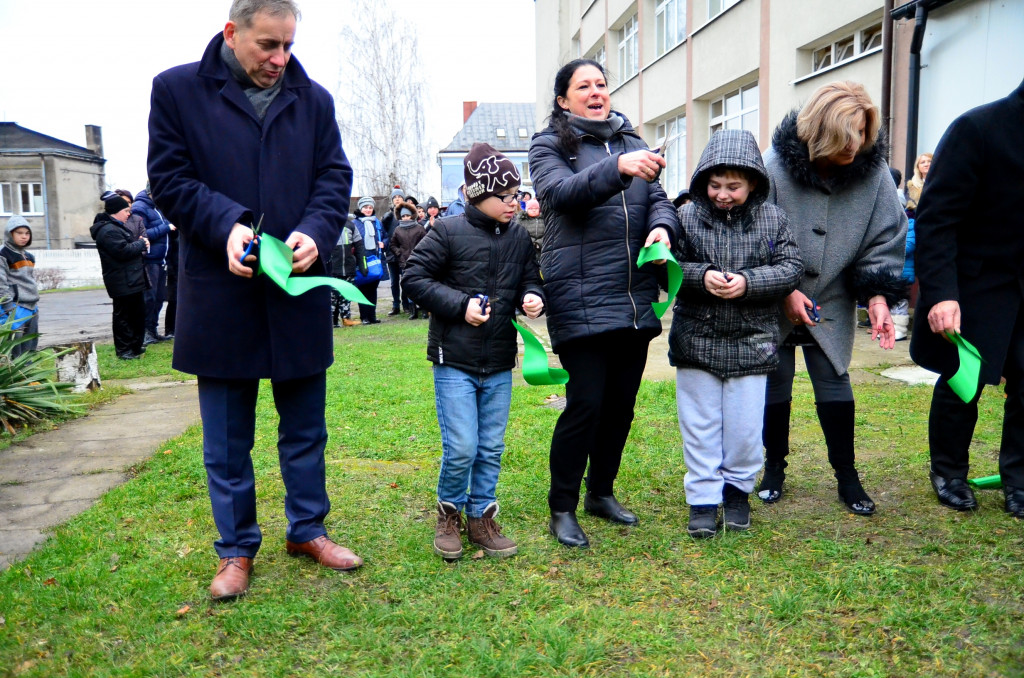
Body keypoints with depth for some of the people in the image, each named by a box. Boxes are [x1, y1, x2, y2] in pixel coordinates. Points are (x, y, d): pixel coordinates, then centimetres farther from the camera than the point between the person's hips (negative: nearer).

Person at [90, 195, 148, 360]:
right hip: (123, 282, -11)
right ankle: (124, 350, 4)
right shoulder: (109, 231, -17)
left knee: (138, 312, 16)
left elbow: (128, 245, 28)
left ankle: (136, 346, 25)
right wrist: (141, 244, -10)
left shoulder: (117, 227, 19)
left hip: (132, 280, 11)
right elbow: (123, 251, -24)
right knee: (123, 315, -3)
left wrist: (139, 242, 8)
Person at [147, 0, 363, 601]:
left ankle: (307, 529, 31)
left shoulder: (314, 98, 7)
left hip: (299, 289, 2)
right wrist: (227, 225, -20)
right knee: (227, 438, 9)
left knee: (305, 427, 13)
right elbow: (169, 178, -3)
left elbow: (335, 177, 4)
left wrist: (315, 231, -16)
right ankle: (237, 549, 25)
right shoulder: (177, 90, 0)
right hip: (220, 293, -2)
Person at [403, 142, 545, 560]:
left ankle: (481, 516, 28)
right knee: (461, 448, -5)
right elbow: (414, 277, -8)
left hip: (499, 365, 5)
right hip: (454, 360, -5)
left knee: (492, 448, 11)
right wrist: (460, 305, -16)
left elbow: (531, 279, 16)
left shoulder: (519, 237, 6)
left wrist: (533, 297, -7)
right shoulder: (449, 232, -9)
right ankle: (449, 511, 21)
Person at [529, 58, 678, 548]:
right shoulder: (549, 146, 3)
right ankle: (562, 509, 9)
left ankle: (601, 492, 30)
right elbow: (560, 192, -17)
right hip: (581, 300, -5)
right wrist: (617, 168, -32)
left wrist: (661, 225, -13)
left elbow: (657, 196, 11)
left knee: (622, 400, 12)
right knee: (586, 402, -8)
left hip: (635, 300, 6)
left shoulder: (631, 143, 18)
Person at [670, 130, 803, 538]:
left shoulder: (772, 218, 1)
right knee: (700, 425, 7)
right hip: (696, 340, 0)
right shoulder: (688, 216, -2)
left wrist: (748, 282, -18)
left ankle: (737, 489, 30)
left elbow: (791, 269, -2)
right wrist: (701, 276, -21)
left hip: (751, 341, 1)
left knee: (744, 427, 9)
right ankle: (703, 498, 20)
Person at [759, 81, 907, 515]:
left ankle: (847, 478, 18)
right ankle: (774, 469, 26)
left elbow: (885, 239, -4)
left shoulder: (874, 173, -9)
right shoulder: (775, 167, -18)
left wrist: (878, 294, -16)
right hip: (774, 305, -1)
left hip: (832, 305, 2)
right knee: (775, 385, 8)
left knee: (834, 383, 4)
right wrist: (785, 290, -16)